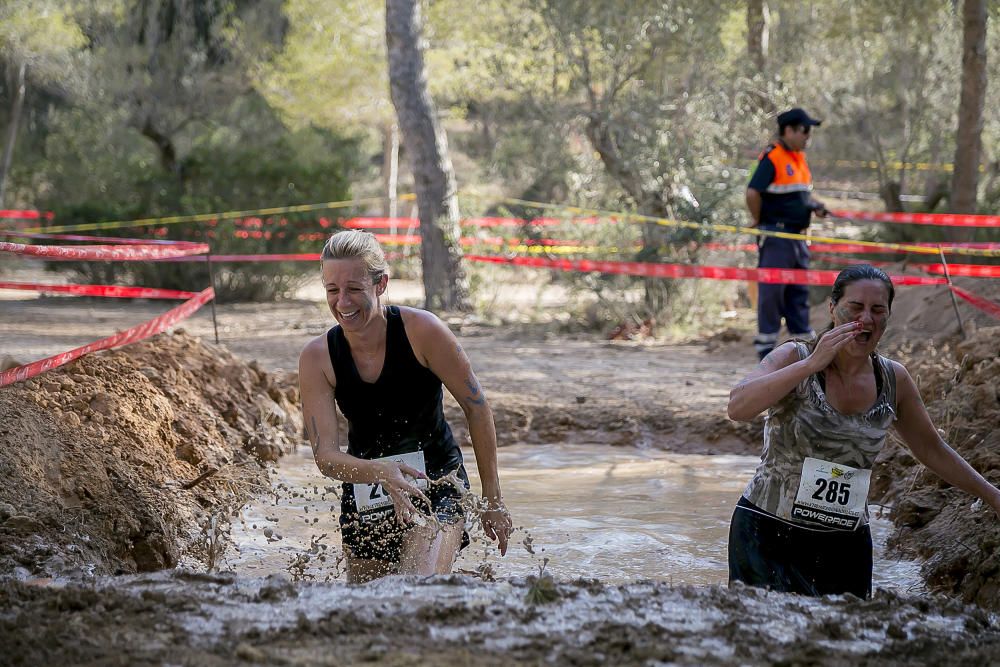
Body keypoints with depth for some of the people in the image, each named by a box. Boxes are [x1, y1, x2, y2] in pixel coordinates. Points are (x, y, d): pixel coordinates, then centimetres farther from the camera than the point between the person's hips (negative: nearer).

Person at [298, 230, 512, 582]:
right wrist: (381, 471, -37)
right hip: (364, 498, 4)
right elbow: (325, 456, -16)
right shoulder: (317, 358, -11)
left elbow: (477, 408, -7)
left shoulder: (421, 330, -17)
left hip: (436, 489, -3)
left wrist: (493, 500, -4)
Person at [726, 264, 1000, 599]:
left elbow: (931, 449, 19)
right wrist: (811, 364, -27)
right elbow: (738, 407, -24)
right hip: (769, 534, -4)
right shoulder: (795, 358, -7)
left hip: (846, 546, 4)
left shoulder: (893, 380, 5)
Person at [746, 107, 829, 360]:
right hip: (775, 235, -9)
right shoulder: (772, 158, -13)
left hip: (797, 236, 9)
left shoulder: (800, 158, 15)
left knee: (799, 292, 12)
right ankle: (765, 346, 3)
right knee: (771, 292, -3)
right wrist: (758, 220, -8)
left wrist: (815, 206, 7)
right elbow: (753, 192, -20)